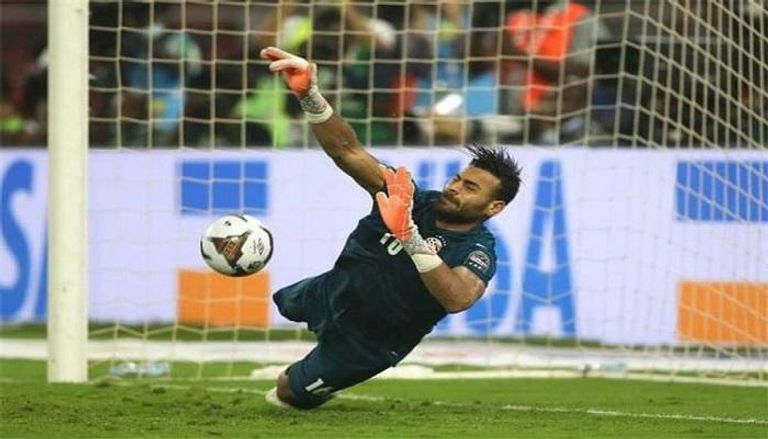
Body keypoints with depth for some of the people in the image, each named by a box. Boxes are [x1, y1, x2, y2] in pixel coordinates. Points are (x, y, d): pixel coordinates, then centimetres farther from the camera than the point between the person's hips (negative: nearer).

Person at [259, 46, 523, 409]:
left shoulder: (478, 250, -29)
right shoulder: (412, 200, -19)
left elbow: (457, 299, -53)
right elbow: (347, 151, -28)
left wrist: (409, 235, -63)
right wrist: (308, 94, -46)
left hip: (365, 342, -5)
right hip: (331, 293, 5)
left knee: (289, 392, 10)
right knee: (285, 303, 36)